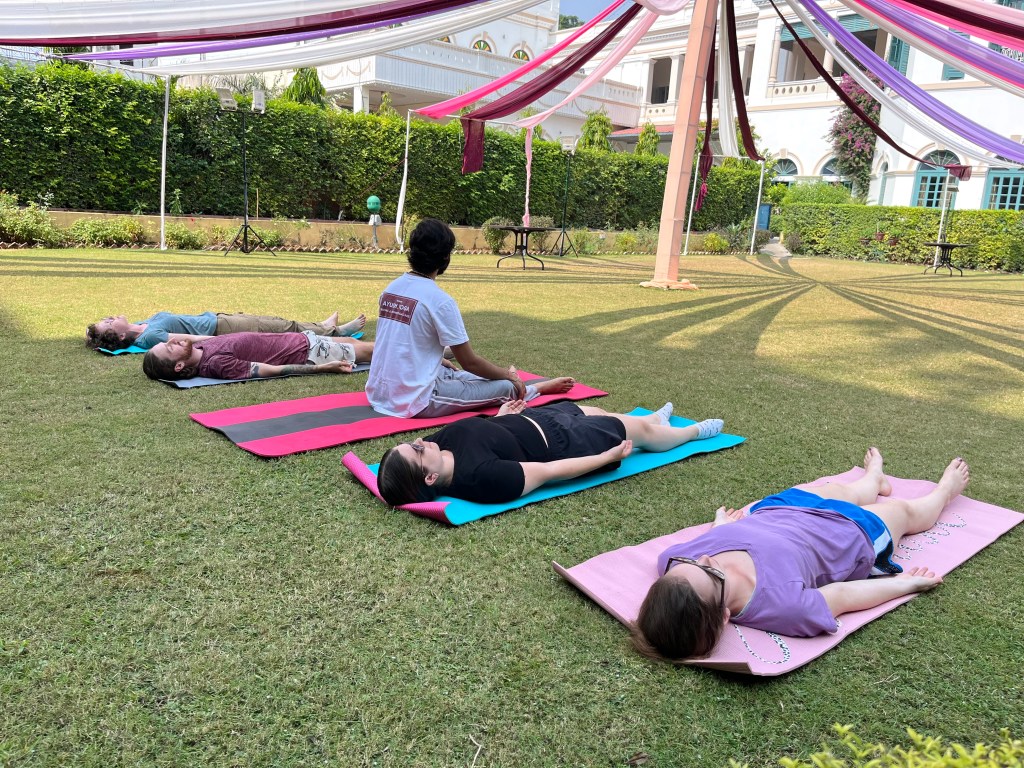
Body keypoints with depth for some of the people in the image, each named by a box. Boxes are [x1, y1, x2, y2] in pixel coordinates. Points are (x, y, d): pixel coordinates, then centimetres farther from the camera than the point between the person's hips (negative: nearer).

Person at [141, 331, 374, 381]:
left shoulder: (198, 347, -6)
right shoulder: (216, 363, -32)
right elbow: (274, 370, -30)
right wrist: (324, 368, -26)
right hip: (308, 353, -8)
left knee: (351, 341, 27)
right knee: (366, 350, 12)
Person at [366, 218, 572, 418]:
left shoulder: (392, 288, 4)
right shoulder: (440, 300, -18)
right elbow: (470, 362, -10)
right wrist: (508, 375, 7)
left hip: (378, 394, 8)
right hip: (414, 402, -8)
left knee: (453, 373, 30)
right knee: (506, 386, 4)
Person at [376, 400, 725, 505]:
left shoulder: (446, 438, -20)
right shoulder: (482, 476, -42)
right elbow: (550, 471, -31)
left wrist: (500, 416, 22)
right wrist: (609, 456, -20)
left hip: (534, 418, 7)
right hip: (560, 441, -7)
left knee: (596, 411, 31)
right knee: (642, 430, 15)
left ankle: (654, 418, 65)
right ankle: (696, 431, 49)